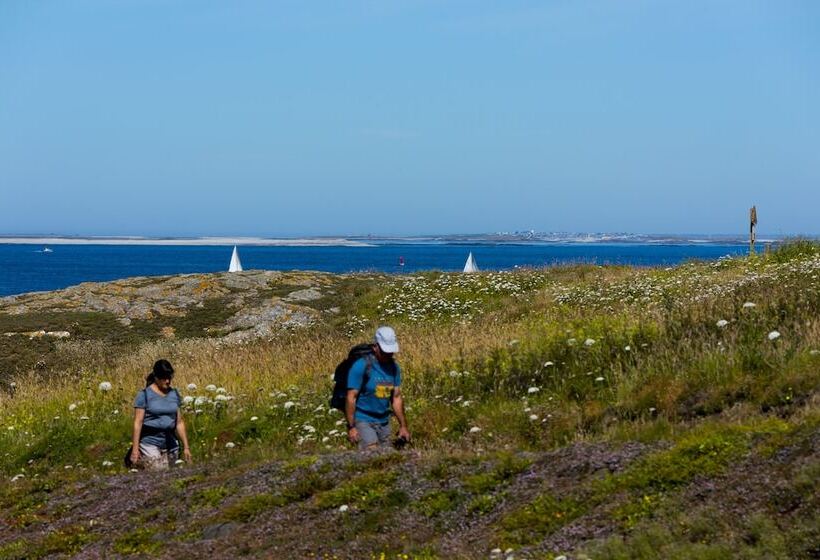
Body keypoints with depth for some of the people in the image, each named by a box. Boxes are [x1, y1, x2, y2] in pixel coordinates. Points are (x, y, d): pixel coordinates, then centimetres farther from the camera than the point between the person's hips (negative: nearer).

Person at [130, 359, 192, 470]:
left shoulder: (174, 394, 11)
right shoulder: (144, 395, -3)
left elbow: (179, 423, 14)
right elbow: (138, 423, -4)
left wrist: (186, 447, 11)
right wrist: (135, 449, -8)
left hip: (171, 444, 5)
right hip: (150, 444, -5)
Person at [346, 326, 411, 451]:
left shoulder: (394, 367, 6)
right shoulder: (361, 366, -12)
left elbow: (396, 398, 12)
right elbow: (351, 398, -12)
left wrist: (403, 426, 9)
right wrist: (351, 427, -16)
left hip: (384, 422, 6)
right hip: (363, 421, -6)